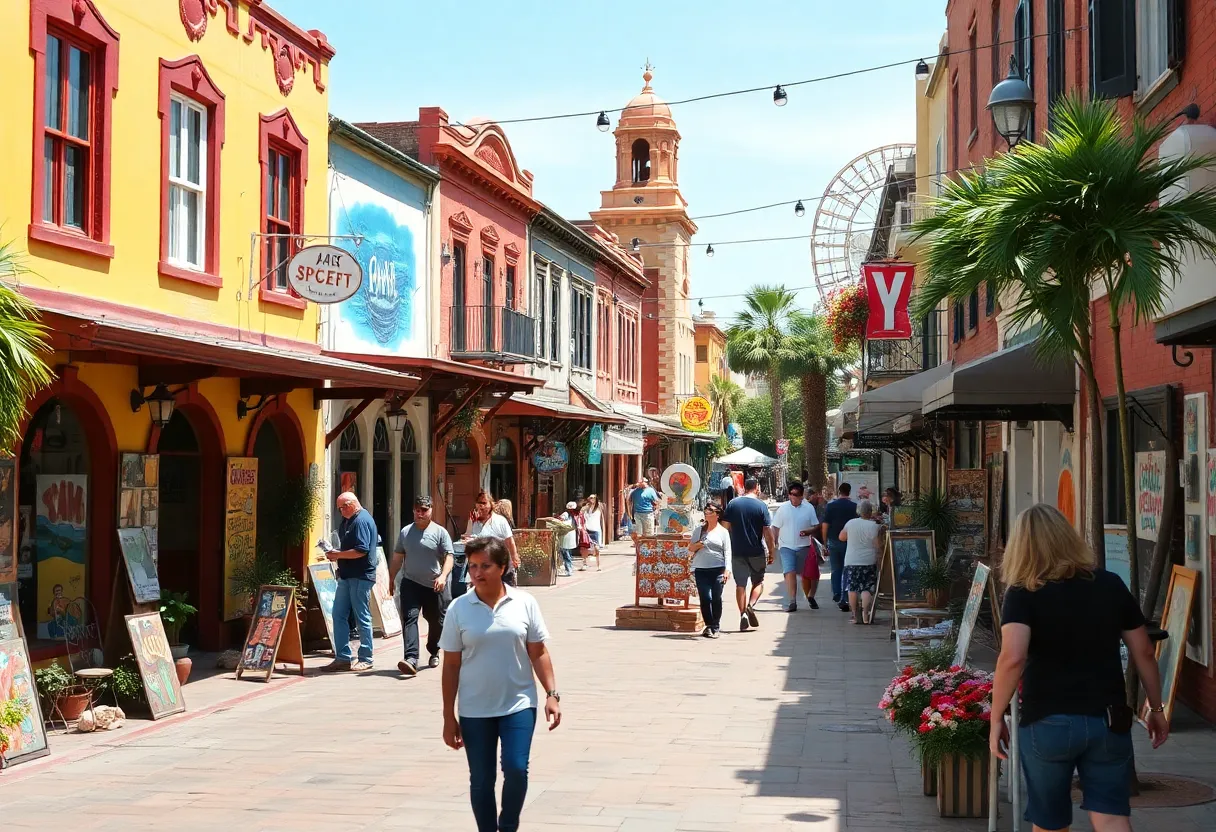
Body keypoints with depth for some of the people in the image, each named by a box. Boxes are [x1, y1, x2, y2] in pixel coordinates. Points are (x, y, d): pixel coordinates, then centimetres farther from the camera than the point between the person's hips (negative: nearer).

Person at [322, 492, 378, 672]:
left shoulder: (362, 521, -14)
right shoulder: (348, 521, 16)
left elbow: (362, 550, -22)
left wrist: (339, 554, -14)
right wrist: (336, 555, 7)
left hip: (360, 577, -10)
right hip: (346, 576, 10)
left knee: (362, 618, -2)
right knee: (339, 616, 7)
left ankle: (365, 659, 5)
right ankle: (342, 657, 11)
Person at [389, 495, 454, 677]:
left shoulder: (440, 532, -2)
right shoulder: (406, 532, 9)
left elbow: (449, 556, -8)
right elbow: (397, 558, 15)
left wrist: (443, 575, -22)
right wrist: (391, 579, 16)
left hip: (434, 586, -1)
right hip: (411, 583, 1)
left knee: (435, 621, 12)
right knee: (409, 618, -15)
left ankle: (434, 653, 35)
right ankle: (411, 659, -25)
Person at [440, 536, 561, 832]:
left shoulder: (524, 603, -2)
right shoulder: (459, 609, -3)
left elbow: (538, 653, 4)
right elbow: (451, 665, 0)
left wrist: (552, 694, -4)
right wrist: (449, 716, 0)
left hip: (519, 705, -1)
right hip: (474, 711, 1)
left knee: (516, 769, -11)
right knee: (481, 780, 6)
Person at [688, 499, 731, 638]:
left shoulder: (723, 531, 8)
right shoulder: (698, 530, 15)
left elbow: (727, 552, 2)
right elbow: (690, 550, 20)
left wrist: (727, 570, -9)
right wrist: (695, 546, -4)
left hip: (718, 569, -2)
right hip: (701, 569, 2)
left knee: (716, 599, -1)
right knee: (705, 598, -7)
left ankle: (716, 627, 10)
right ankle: (709, 626, 2)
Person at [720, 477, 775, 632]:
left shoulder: (733, 504, 0)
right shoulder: (761, 506, -5)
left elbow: (725, 526, 1)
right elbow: (768, 532, -7)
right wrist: (771, 552, 2)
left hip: (737, 551, 1)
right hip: (757, 552, -1)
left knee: (740, 584, 7)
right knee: (758, 581, 14)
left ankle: (743, 613, 0)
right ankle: (751, 605, -9)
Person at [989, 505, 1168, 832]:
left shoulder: (1023, 594, -7)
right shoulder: (1111, 584, 4)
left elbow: (1012, 658, -21)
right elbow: (1143, 652, 9)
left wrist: (996, 718, -11)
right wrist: (1156, 709, 21)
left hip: (1048, 721, -2)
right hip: (1109, 720, 2)